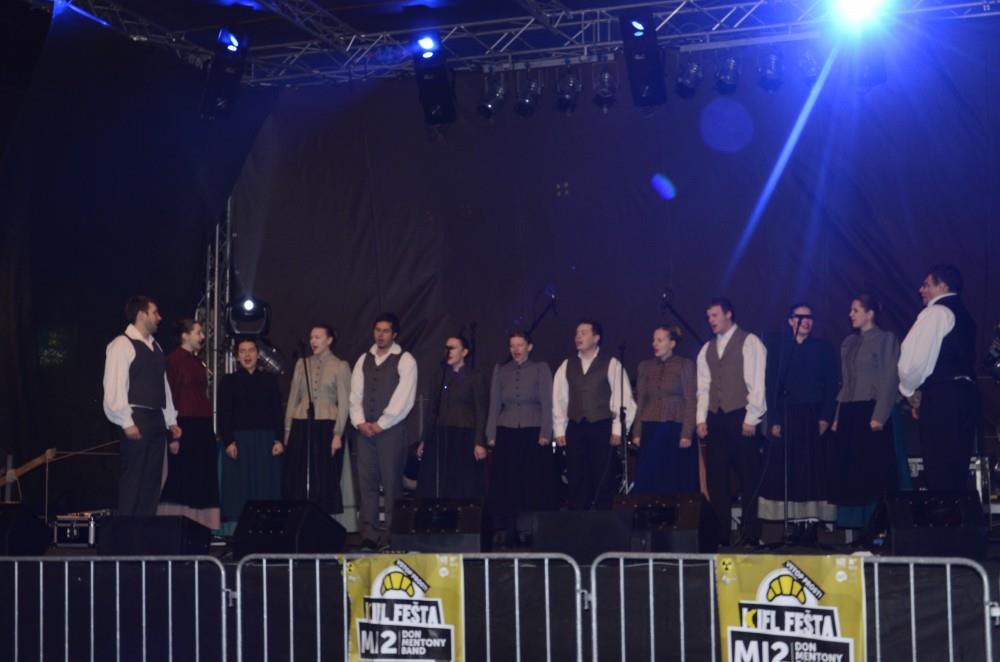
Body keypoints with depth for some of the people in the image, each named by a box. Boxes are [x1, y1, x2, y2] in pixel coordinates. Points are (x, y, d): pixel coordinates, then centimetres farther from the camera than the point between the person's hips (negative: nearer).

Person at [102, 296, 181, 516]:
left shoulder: (155, 346, 18)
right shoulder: (122, 345, -8)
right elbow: (115, 386, -15)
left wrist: (171, 420, 16)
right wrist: (127, 423, -20)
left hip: (156, 419, 8)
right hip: (136, 419, -8)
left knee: (152, 479, 8)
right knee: (133, 479, -7)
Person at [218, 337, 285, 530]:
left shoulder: (269, 380, 11)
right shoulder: (229, 381, 7)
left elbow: (278, 412, 8)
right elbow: (224, 414, 2)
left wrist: (279, 440, -3)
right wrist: (228, 441, -9)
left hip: (266, 441, 2)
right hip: (239, 440, -1)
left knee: (266, 486, 0)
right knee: (240, 486, -2)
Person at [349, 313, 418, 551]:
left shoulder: (404, 360, -3)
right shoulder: (364, 360, 14)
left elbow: (404, 399, -11)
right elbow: (355, 395, 11)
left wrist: (380, 424, -12)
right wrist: (360, 422, -5)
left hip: (392, 431, -5)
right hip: (366, 431, 5)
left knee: (392, 485, -4)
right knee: (367, 484, 3)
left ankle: (391, 538, 0)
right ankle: (369, 537, 6)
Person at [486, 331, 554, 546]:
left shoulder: (541, 369, 5)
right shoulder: (500, 370, 12)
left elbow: (546, 403, 0)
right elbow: (494, 404, 11)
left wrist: (545, 434, -8)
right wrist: (491, 435, 4)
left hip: (533, 432, -2)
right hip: (507, 432, 2)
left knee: (533, 484, -2)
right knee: (503, 484, -2)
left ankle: (528, 532, 4)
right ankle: (503, 531, 2)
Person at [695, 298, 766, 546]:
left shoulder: (749, 342, -1)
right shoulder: (707, 349, 17)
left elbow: (757, 382, -7)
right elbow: (703, 387, 15)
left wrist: (751, 418, -13)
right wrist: (701, 419, 5)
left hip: (741, 418, -6)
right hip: (715, 420, 6)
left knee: (749, 478, -2)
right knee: (716, 479, 4)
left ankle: (750, 535, 2)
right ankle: (720, 534, 8)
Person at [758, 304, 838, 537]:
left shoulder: (823, 348, 11)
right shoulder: (777, 347, 8)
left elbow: (831, 386, 6)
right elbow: (770, 384, 3)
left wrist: (825, 417, -6)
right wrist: (773, 420, -6)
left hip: (813, 419, 0)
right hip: (785, 418, 0)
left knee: (812, 472, -4)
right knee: (785, 471, -5)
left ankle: (810, 528, -5)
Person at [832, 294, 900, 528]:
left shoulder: (886, 339, -3)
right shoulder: (849, 343, 16)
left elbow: (890, 380, -9)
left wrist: (879, 416, -17)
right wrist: (838, 417, 11)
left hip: (871, 411, -6)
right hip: (849, 413, 6)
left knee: (873, 471, -5)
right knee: (847, 471, 4)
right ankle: (852, 526, 8)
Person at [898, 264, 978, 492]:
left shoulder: (936, 312, -8)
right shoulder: (963, 315, 21)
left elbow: (915, 357, -17)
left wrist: (910, 390, -1)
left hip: (941, 397, -9)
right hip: (965, 393, 9)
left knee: (939, 470, -9)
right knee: (956, 470, 10)